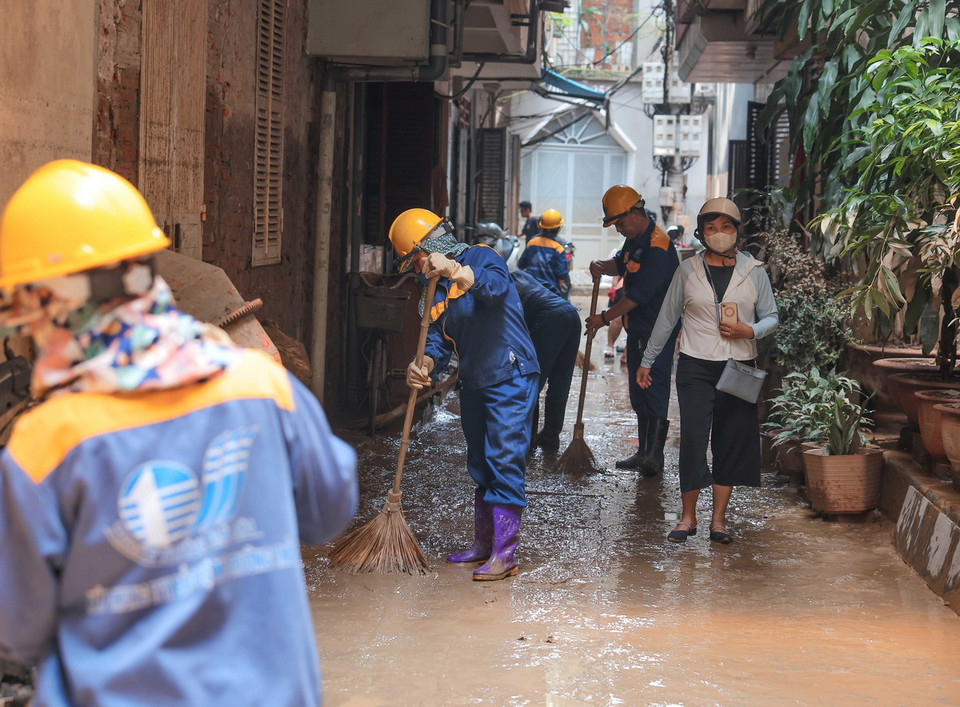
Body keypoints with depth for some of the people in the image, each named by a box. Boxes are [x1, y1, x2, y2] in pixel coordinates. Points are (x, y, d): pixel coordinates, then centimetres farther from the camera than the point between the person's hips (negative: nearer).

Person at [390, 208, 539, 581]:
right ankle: (483, 543, 29)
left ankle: (504, 554, -9)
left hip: (510, 379, -9)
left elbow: (497, 286, -32)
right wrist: (424, 365, -19)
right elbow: (439, 342, 3)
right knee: (480, 466, 16)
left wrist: (455, 270, -46)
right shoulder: (437, 290, 13)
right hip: (473, 384, 9)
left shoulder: (480, 257, -9)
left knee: (505, 463, -10)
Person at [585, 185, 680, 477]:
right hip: (637, 329, 10)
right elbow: (621, 263, 27)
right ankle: (644, 453, 22)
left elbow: (638, 294, -24)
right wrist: (603, 266, 3)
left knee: (654, 392, -9)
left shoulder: (658, 247, -21)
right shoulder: (635, 239, 10)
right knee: (638, 392, 14)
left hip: (657, 332, -10)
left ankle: (654, 458, -7)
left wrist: (605, 318, -18)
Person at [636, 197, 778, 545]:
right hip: (696, 366, -1)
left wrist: (751, 331, -14)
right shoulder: (688, 270, 3)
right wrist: (647, 360, 12)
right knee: (693, 439, -7)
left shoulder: (754, 271, 4)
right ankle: (688, 517, 5)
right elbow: (667, 318, 10)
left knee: (732, 441, 3)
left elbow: (771, 317, 8)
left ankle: (719, 519, 12)